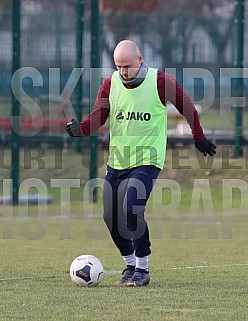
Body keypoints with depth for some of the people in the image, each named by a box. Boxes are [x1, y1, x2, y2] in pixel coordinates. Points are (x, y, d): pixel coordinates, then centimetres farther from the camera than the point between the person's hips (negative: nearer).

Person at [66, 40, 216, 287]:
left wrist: (199, 138, 12)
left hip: (147, 160, -5)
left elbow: (187, 108, 3)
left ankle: (142, 269, -7)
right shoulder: (110, 84, 0)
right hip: (116, 161, 5)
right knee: (112, 218, 1)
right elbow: (98, 116, -4)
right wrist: (80, 128, -25)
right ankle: (130, 264, 22)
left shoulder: (160, 81, -10)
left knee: (132, 211, -21)